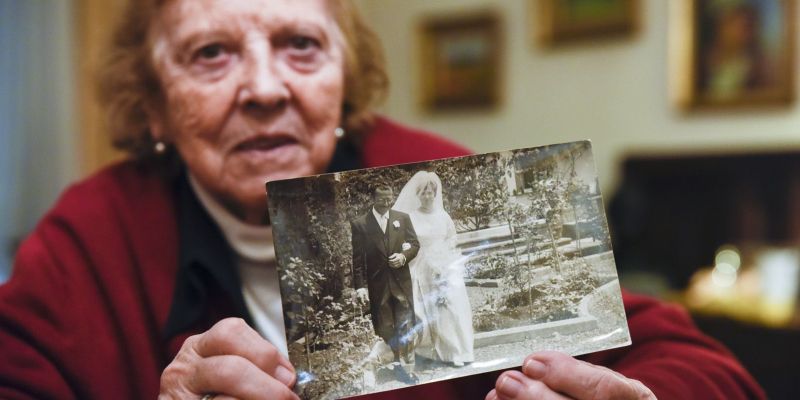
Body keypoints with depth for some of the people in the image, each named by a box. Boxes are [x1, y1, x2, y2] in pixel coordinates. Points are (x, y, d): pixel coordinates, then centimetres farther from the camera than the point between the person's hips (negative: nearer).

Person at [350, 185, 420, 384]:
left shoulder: (403, 218, 5)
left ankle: (407, 366, 5)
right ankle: (394, 363, 15)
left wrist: (404, 256, -12)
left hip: (401, 280, 2)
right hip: (377, 283, -2)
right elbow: (358, 258, -5)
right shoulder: (359, 224, -4)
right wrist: (360, 285, -9)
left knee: (406, 326, 0)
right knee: (384, 327, 6)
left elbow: (414, 244, 9)